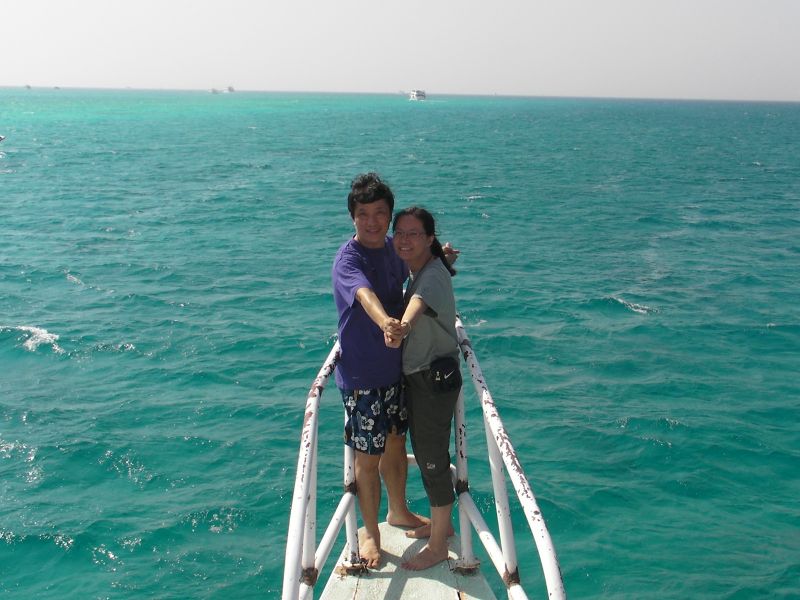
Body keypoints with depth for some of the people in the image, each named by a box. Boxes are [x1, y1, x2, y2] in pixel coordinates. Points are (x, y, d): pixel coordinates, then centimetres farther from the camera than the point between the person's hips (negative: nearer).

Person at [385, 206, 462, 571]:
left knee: (433, 459, 2)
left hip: (435, 378, -10)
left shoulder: (433, 275, -22)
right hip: (415, 375, 10)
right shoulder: (416, 270, 7)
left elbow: (418, 304, -47)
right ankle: (440, 523, 41)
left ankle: (438, 546, 18)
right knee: (424, 453, 21)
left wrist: (400, 327, -65)